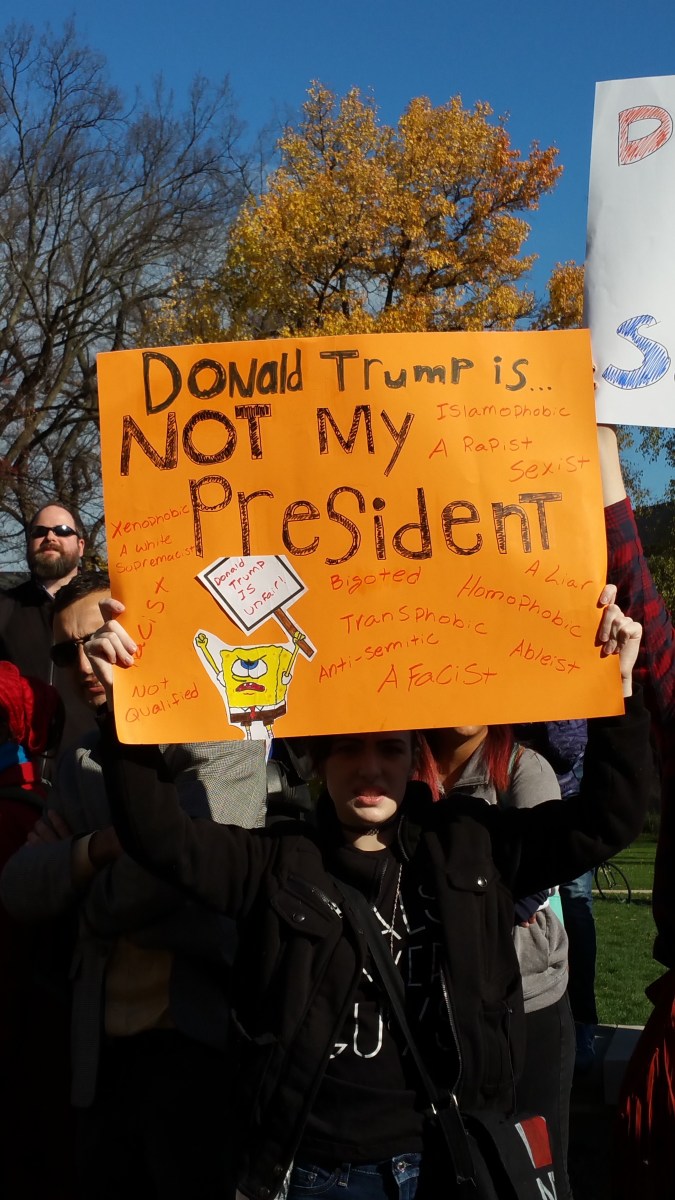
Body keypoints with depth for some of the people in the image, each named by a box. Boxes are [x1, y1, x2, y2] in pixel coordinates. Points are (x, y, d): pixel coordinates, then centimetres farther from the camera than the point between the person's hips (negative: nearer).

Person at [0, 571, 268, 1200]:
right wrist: (99, 847, -15)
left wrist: (95, 909, -3)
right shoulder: (83, 764, 14)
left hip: (197, 1038, -6)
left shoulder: (221, 734, -7)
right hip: (102, 1048, 7)